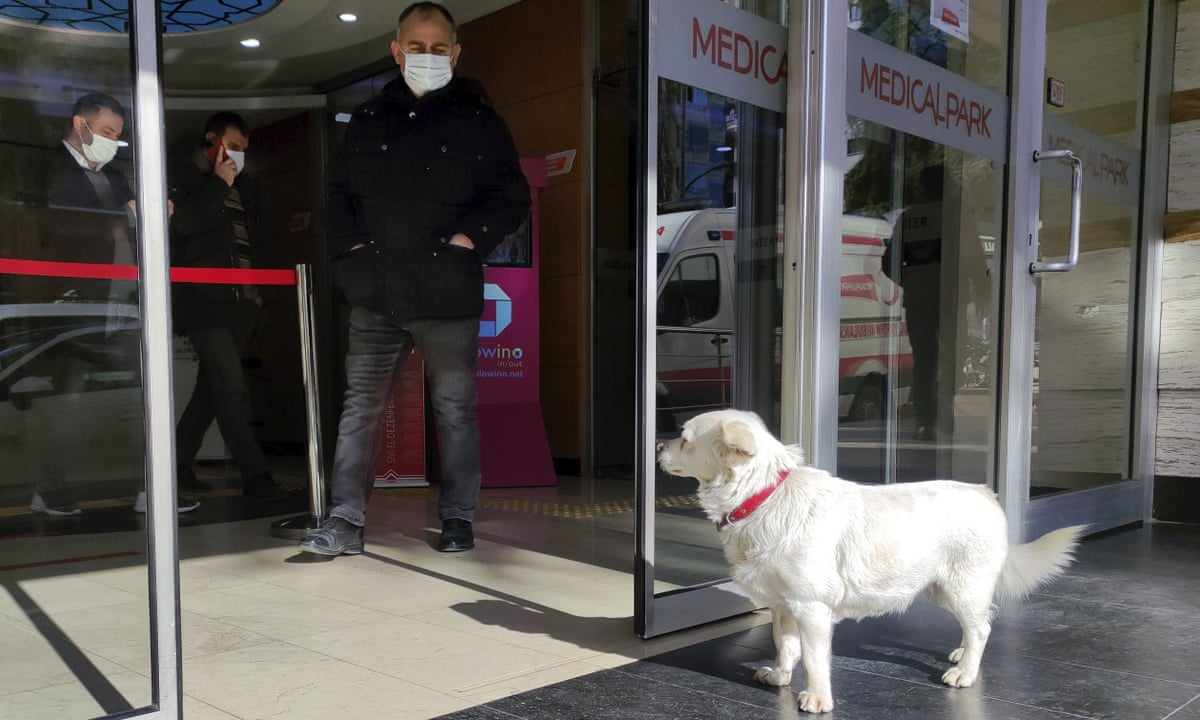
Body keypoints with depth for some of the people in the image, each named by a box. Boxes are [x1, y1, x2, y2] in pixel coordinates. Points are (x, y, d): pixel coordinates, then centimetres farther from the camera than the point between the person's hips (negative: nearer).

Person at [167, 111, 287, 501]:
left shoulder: (234, 185, 23)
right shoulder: (181, 172, 2)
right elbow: (181, 221, -14)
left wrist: (253, 285, 19)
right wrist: (219, 185, -9)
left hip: (236, 301, 8)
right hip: (204, 302, -8)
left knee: (212, 389, 10)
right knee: (233, 391, -13)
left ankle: (179, 465, 20)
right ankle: (254, 476, -13)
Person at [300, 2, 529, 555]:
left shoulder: (478, 120, 5)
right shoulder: (369, 119, 14)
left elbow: (511, 198, 2)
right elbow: (337, 191, 19)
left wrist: (470, 238, -11)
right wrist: (350, 244, 3)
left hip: (448, 299, -3)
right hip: (375, 296, 3)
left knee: (455, 409, 7)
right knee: (360, 408, 3)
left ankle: (458, 518, 20)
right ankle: (345, 522, 10)